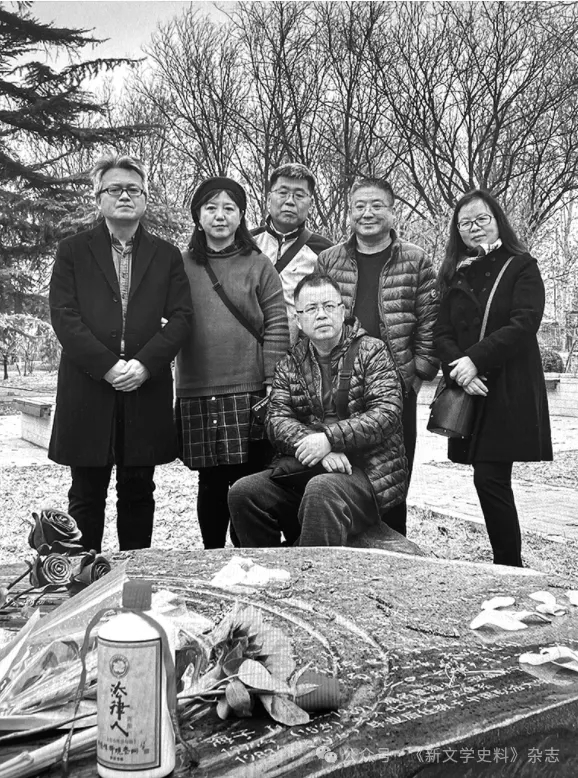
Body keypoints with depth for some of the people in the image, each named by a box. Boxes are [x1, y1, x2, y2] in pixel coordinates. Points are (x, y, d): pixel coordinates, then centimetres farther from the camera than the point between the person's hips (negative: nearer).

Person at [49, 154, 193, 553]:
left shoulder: (167, 255, 12)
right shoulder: (73, 251, 9)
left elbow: (181, 317, 2)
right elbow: (64, 316, -2)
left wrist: (145, 364, -12)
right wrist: (107, 365, -14)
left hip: (147, 390, 1)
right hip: (87, 390, -1)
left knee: (138, 491, 9)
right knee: (87, 494, 6)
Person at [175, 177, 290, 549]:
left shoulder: (258, 265, 6)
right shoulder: (183, 267, 12)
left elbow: (277, 325, 1)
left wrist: (272, 381, -7)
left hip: (249, 389, -2)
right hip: (196, 393, 2)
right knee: (211, 483, 9)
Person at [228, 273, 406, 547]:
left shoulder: (370, 352, 3)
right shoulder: (289, 365, 15)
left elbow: (386, 412, -8)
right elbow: (277, 420, 3)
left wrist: (329, 438, -19)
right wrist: (315, 446, -17)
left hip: (367, 470, -4)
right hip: (305, 468, 4)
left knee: (321, 490, -36)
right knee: (242, 493, -17)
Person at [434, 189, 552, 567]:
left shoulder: (522, 267, 3)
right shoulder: (453, 275, 15)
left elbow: (524, 324, -11)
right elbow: (442, 333, 6)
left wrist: (475, 359, -18)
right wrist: (458, 369, -13)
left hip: (510, 392, -4)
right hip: (470, 393, 4)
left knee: (490, 479, -11)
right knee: (491, 480, 6)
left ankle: (510, 567, 2)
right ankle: (508, 564, 18)